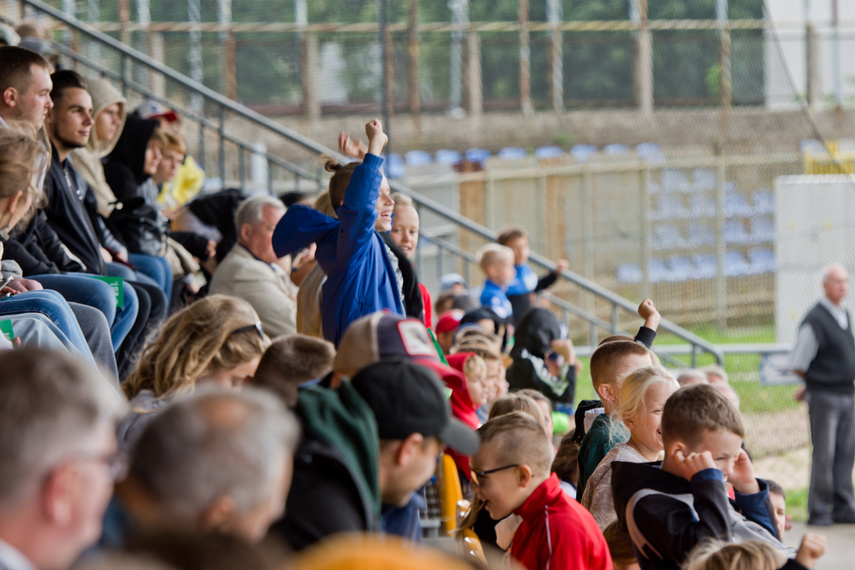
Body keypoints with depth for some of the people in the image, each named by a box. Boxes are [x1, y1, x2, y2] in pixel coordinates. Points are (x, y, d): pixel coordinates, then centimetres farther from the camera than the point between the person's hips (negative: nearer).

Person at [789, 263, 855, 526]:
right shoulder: (815, 320, -12)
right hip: (824, 397, -7)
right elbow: (798, 364, -8)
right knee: (824, 455, -4)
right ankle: (818, 511, 2)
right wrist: (816, 381, 6)